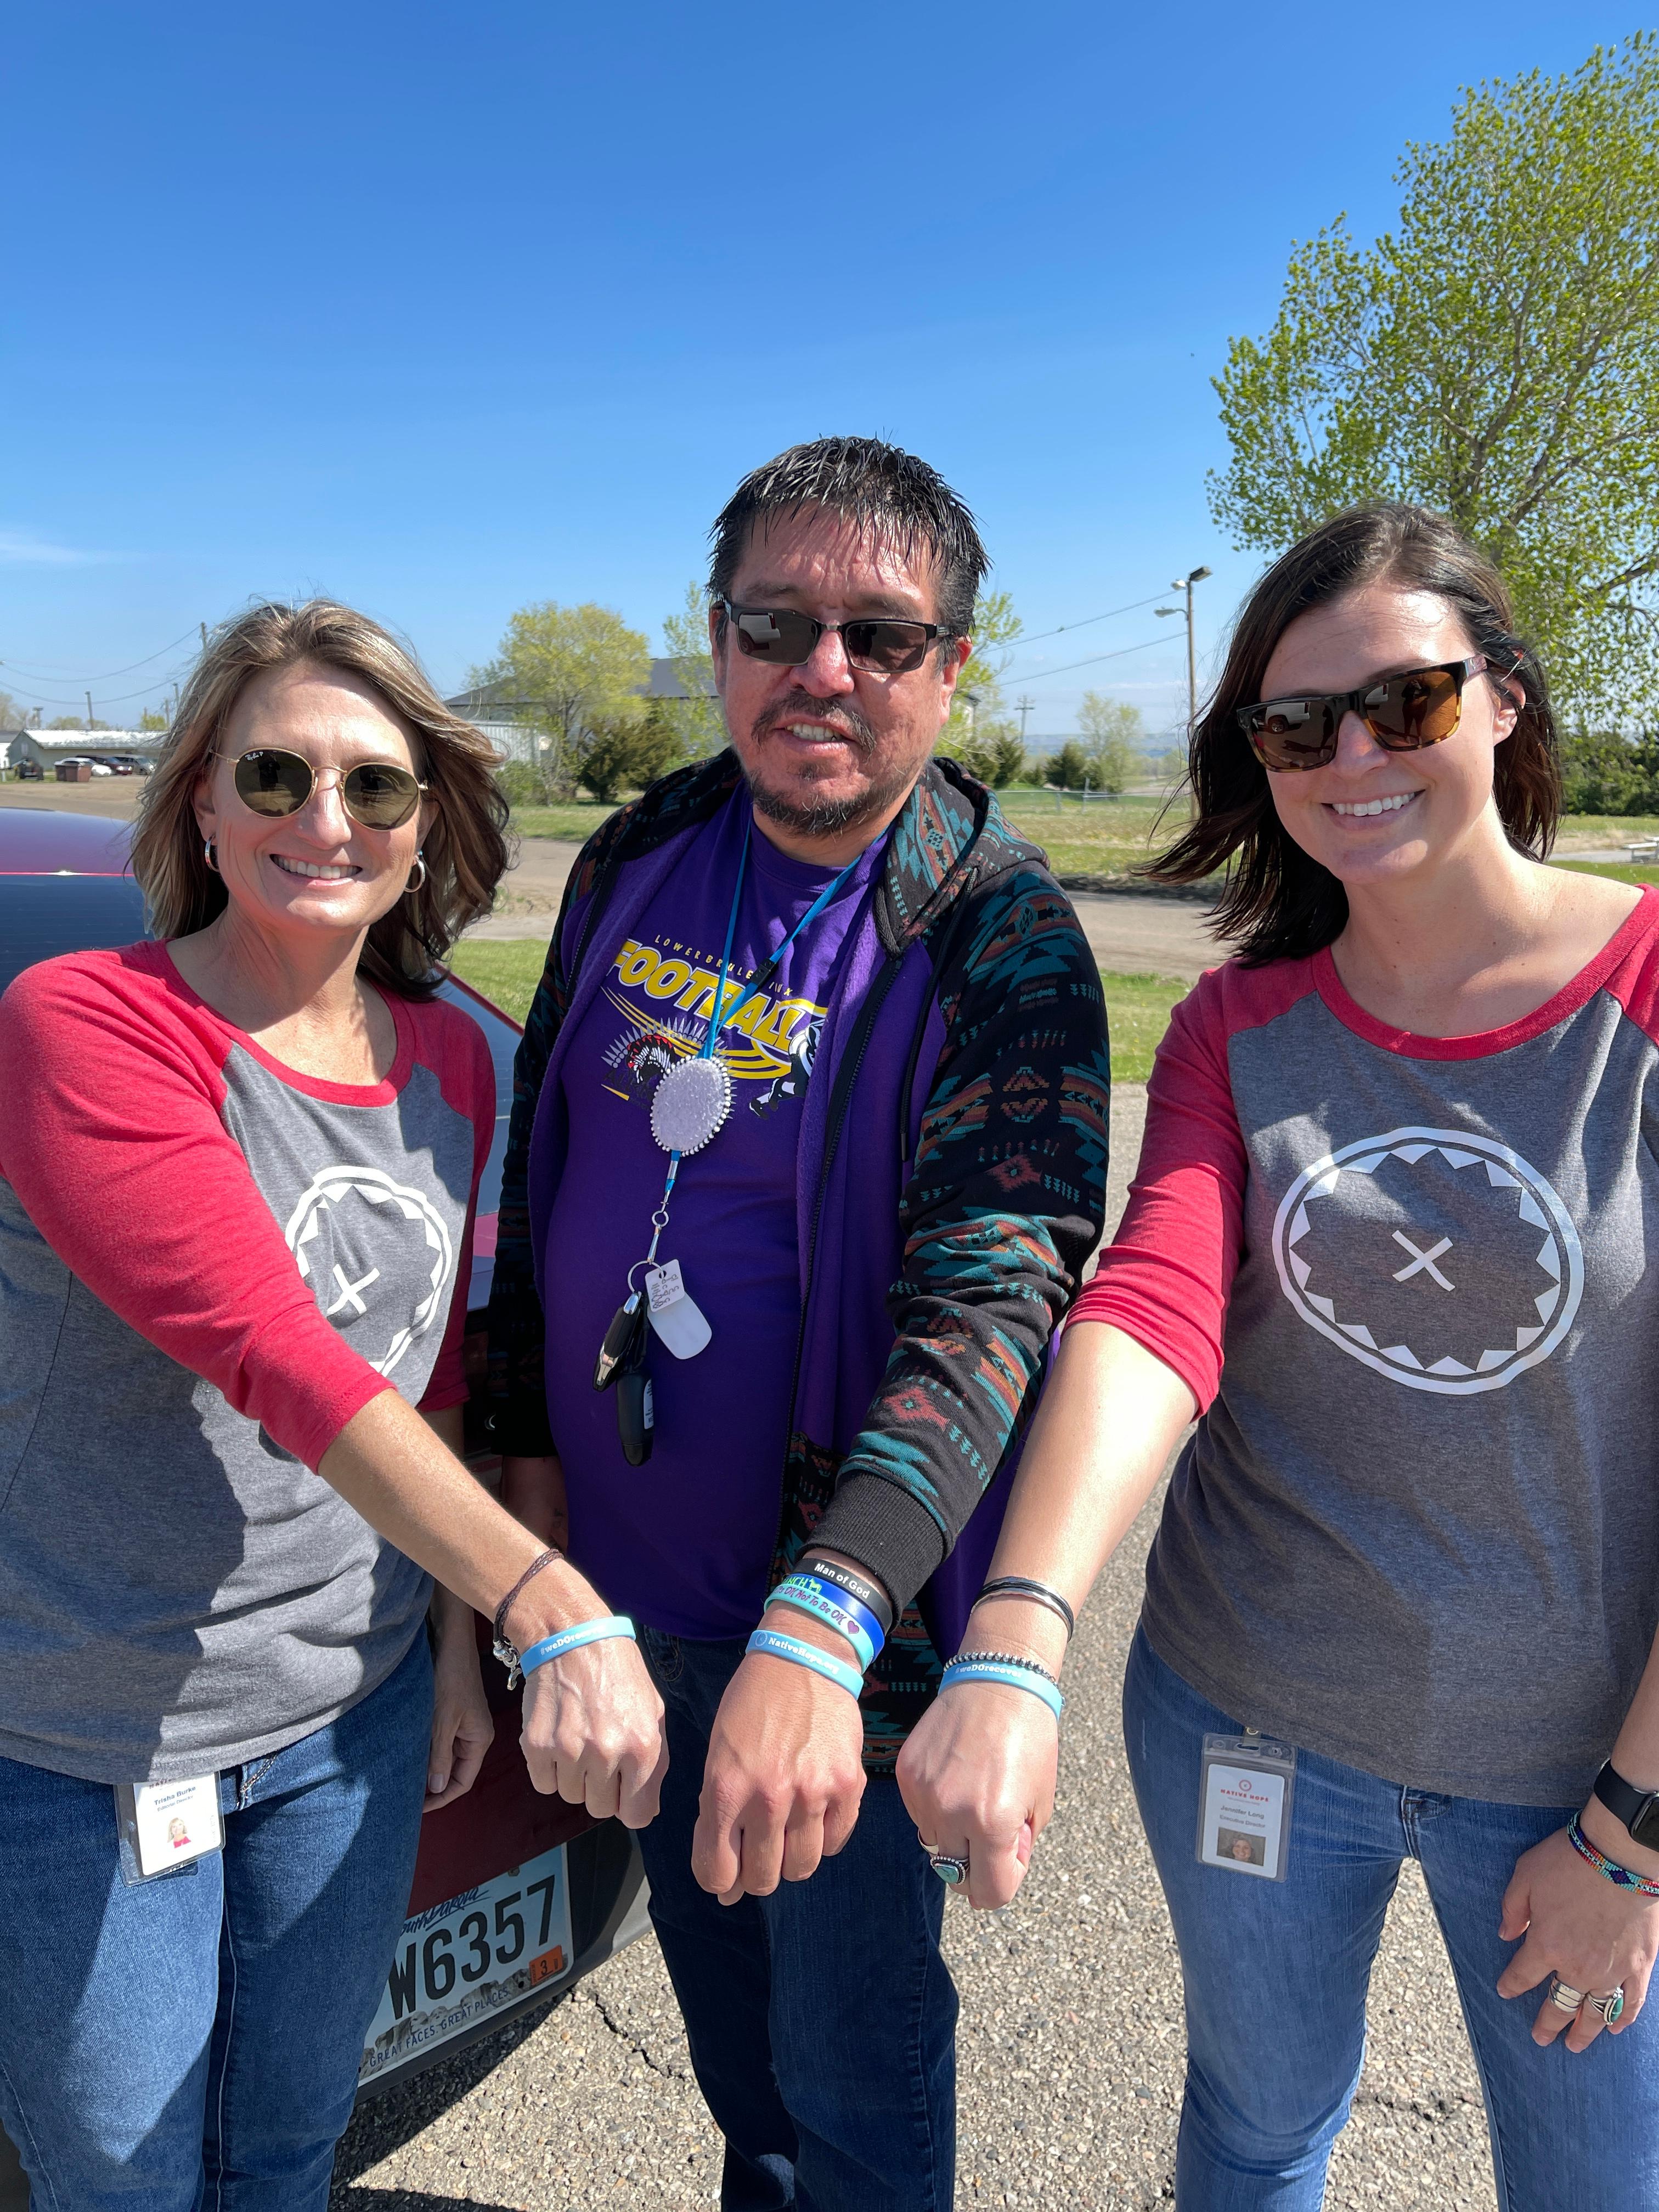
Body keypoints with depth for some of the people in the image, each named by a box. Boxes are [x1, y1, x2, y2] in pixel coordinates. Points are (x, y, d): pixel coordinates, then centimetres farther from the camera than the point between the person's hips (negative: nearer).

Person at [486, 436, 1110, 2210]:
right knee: (708, 1965, 29)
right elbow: (539, 1155, 7)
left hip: (841, 1611, -5)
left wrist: (817, 1628, -42)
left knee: (853, 2063, 15)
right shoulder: (635, 862, -1)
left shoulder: (1001, 941, -19)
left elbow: (992, 1297, -30)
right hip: (619, 1564, 6)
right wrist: (530, 1442, 4)